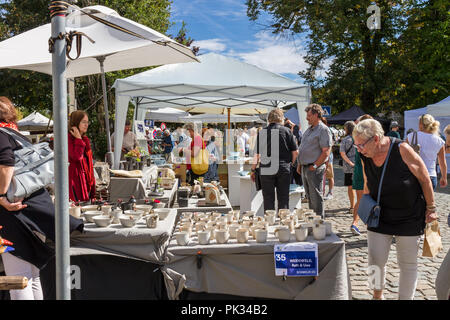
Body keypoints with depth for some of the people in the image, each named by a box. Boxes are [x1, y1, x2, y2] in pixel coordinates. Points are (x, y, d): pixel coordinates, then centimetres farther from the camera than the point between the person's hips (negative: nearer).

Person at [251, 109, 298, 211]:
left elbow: (257, 154, 4)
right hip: (283, 170, -1)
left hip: (266, 170, 1)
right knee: (283, 199, 7)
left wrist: (253, 170, 14)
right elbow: (295, 152, 0)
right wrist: (290, 164, 16)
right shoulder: (286, 131, 0)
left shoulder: (261, 132, 3)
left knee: (268, 199, 8)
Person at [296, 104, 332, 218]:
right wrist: (300, 165, 15)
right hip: (304, 168, 9)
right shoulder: (309, 129, 17)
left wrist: (314, 166, -17)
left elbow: (326, 152, -17)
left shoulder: (323, 130, -11)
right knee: (309, 197, 15)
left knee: (316, 197, -3)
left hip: (315, 169, -8)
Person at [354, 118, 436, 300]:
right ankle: (378, 295, 28)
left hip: (409, 218, -3)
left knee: (408, 263, 7)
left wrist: (431, 208, -5)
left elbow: (424, 178, -10)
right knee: (375, 260, 3)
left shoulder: (401, 150, -20)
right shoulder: (365, 157, -6)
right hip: (379, 216, 3)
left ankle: (406, 298, 26)